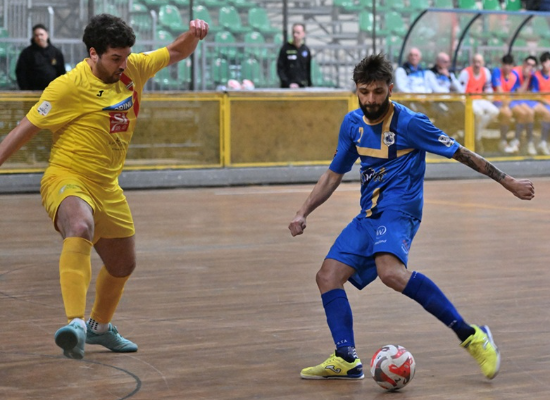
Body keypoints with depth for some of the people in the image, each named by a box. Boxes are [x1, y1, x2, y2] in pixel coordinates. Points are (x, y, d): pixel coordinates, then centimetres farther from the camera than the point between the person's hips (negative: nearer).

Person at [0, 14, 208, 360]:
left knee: (123, 264, 20)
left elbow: (175, 53, 14)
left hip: (107, 188, 8)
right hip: (67, 180, -7)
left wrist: (194, 33, -7)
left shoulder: (132, 69, 1)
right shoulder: (70, 86, -17)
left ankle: (100, 326, 47)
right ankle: (76, 324, -51)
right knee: (81, 229, -40)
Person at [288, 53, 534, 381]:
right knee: (328, 276, -7)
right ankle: (347, 360, -7)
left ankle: (470, 335, -30)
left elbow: (460, 153, -3)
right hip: (369, 216, 8)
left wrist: (508, 182, -2)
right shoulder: (353, 124, 10)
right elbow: (333, 175, 21)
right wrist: (303, 213, 13)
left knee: (391, 272, -34)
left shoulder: (409, 123, -9)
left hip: (398, 211, -8)